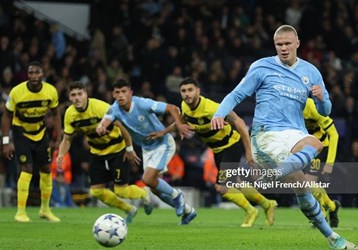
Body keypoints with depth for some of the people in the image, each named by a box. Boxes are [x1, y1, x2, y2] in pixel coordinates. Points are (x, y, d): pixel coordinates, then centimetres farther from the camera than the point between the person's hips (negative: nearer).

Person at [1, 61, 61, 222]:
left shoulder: (51, 91, -15)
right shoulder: (16, 92, -23)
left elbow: (55, 114, 1)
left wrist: (59, 139, -2)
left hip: (40, 131, 4)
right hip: (21, 132, -4)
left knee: (46, 169, 7)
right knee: (27, 169, -16)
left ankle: (45, 209, 25)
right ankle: (21, 212, -10)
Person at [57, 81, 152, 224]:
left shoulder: (101, 107, -28)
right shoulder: (70, 114, -11)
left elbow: (120, 126, -18)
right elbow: (67, 139, -1)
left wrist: (129, 149, -12)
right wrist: (61, 155, -20)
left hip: (117, 149, -6)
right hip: (97, 152, 6)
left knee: (121, 191, -9)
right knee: (96, 191, -1)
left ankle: (143, 194, 28)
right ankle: (129, 210, 23)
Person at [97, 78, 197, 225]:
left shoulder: (142, 104, -27)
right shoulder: (115, 108, -14)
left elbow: (172, 108, -26)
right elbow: (106, 121, -33)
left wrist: (179, 125, -44)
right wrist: (101, 128, -58)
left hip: (163, 143, -7)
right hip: (146, 148, 7)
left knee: (148, 179, -21)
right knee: (155, 188, 10)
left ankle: (175, 195, 8)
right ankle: (187, 211, 31)